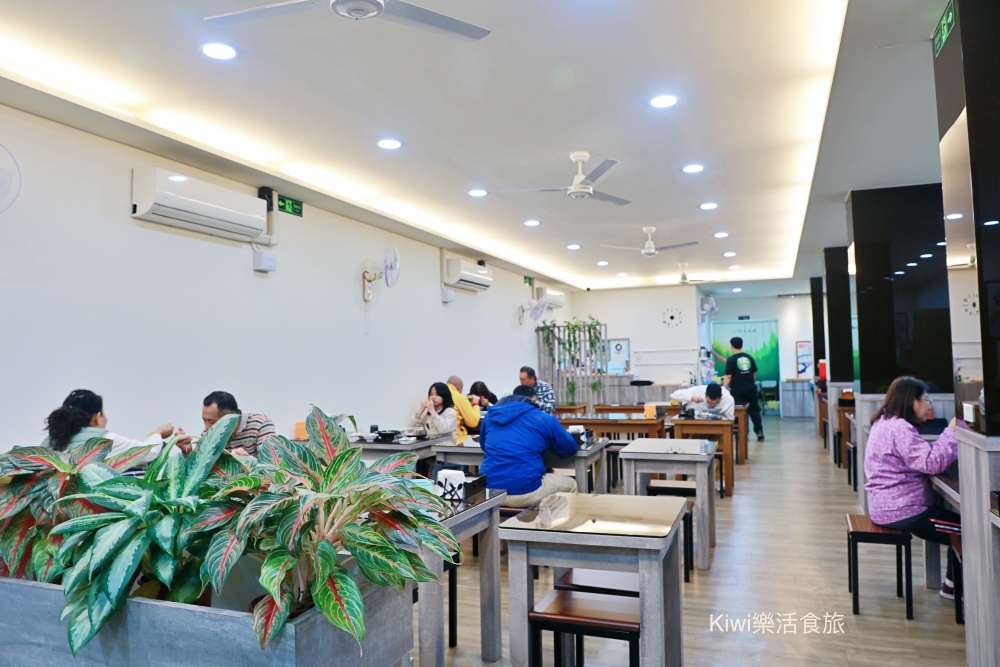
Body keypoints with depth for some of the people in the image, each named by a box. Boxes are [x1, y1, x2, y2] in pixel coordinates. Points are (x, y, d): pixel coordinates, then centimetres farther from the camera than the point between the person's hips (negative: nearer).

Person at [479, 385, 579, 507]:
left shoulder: (491, 415, 14)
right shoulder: (544, 419, 3)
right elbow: (570, 449, 13)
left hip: (487, 490, 5)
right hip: (524, 492, -5)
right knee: (571, 485, 24)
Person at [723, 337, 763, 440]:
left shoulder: (731, 360, -10)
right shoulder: (749, 357, 6)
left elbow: (728, 377, -13)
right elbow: (754, 373, 15)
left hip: (737, 390, -4)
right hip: (751, 388, 4)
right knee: (754, 410, 14)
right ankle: (759, 431, 9)